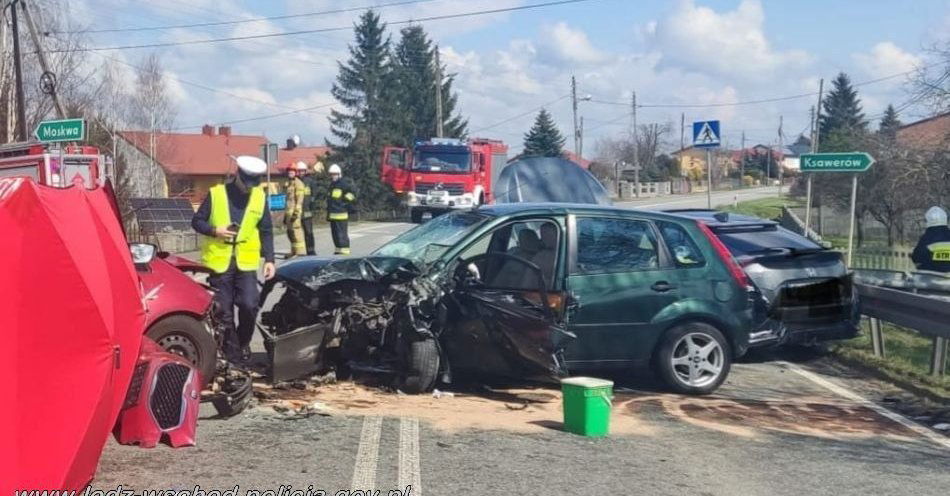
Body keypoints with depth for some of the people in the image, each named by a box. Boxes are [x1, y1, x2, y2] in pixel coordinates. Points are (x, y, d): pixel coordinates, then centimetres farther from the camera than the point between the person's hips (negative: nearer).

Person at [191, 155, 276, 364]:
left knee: (249, 305, -10)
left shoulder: (259, 197, 5)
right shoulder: (216, 193, -2)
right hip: (219, 261, -1)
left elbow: (266, 231, 10)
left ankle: (243, 343, 15)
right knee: (223, 311, 4)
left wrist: (269, 259, 2)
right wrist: (215, 231, -16)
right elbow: (197, 221, 3)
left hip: (246, 262, 1)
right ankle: (232, 350, 18)